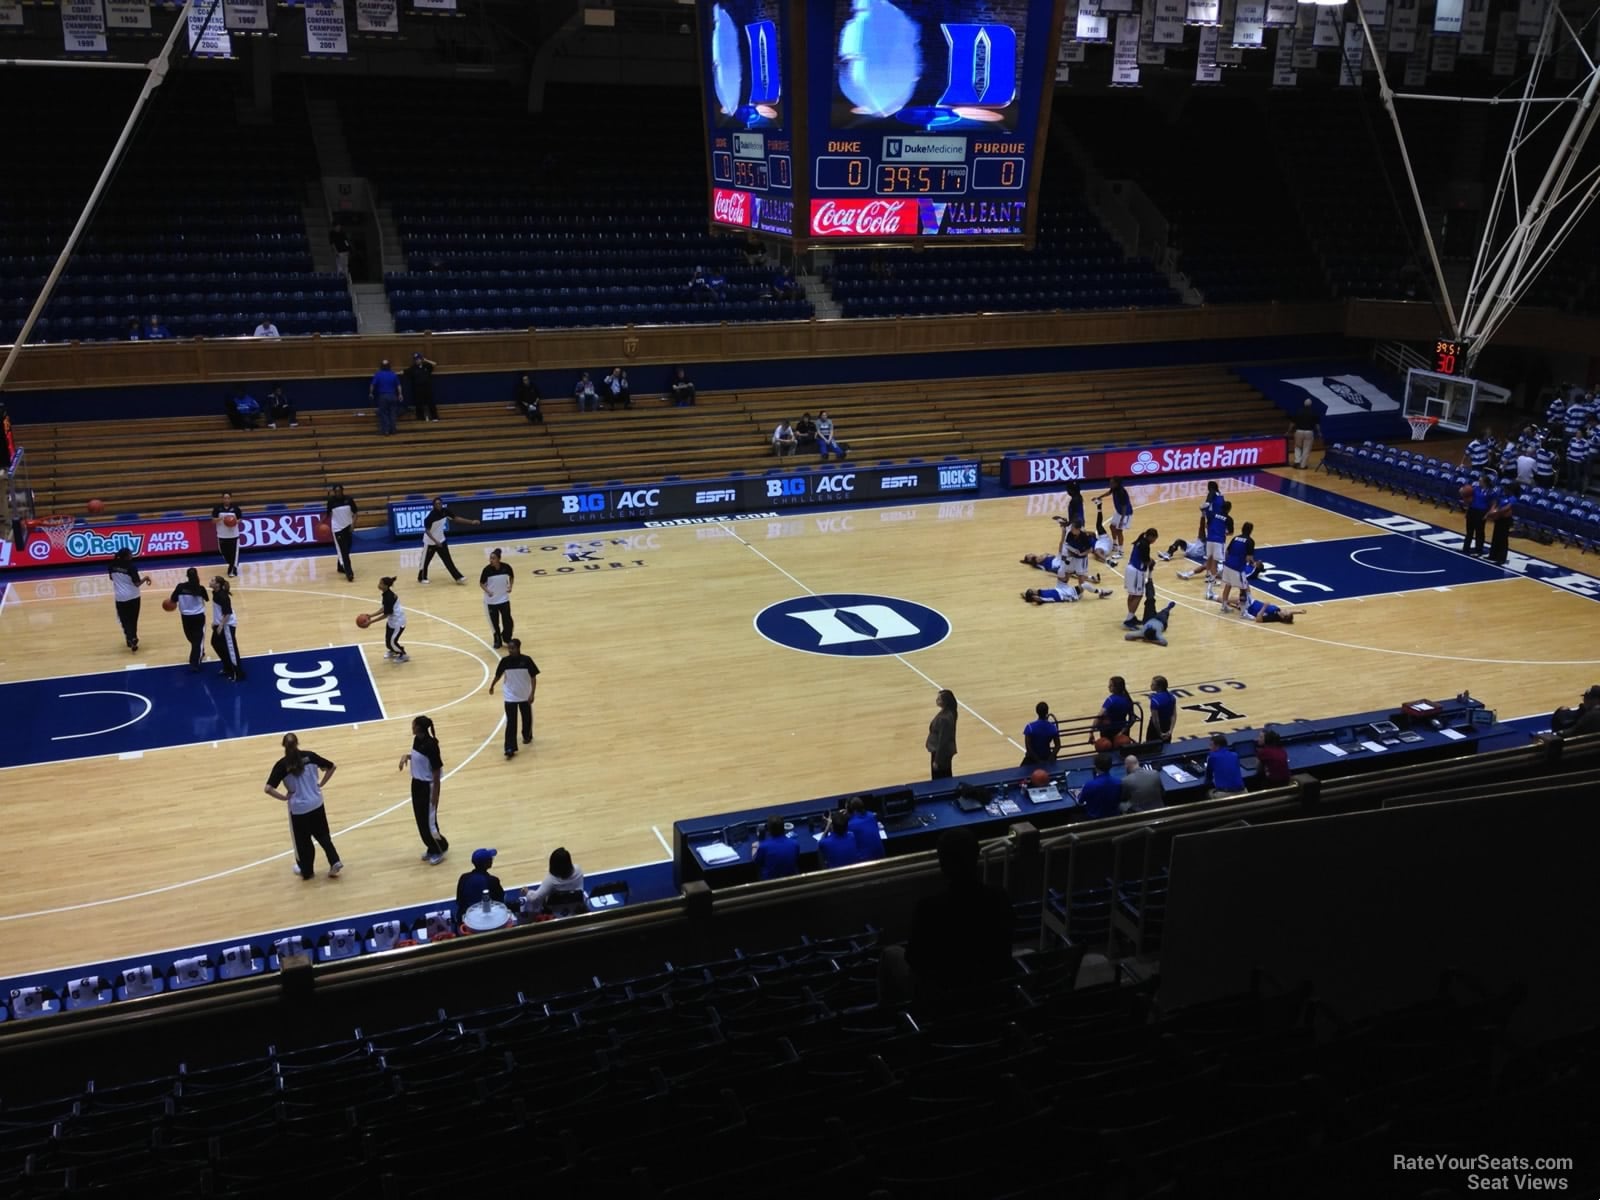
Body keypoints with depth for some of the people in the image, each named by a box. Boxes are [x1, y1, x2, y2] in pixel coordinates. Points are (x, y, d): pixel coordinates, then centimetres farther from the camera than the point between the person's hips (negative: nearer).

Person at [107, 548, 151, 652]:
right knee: (133, 620, 12)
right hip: (132, 597, -2)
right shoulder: (131, 566, -18)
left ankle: (130, 640, 8)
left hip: (120, 597, 3)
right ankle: (133, 640, 11)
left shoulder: (113, 566, -4)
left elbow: (112, 578, 12)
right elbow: (137, 583, -16)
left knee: (125, 620, 13)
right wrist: (145, 578, 0)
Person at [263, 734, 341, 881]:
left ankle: (306, 871, 31)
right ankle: (335, 862, 13)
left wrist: (284, 797, -8)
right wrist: (321, 784, 7)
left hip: (298, 808, -3)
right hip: (316, 804, 3)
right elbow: (331, 767, 3)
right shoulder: (309, 756, -5)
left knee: (303, 841, 16)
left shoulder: (282, 765, -14)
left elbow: (268, 789, -21)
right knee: (323, 834, 22)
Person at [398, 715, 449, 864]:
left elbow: (437, 772, -21)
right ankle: (432, 848, 32)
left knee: (428, 821, 1)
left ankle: (441, 848, 22)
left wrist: (435, 795, -18)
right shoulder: (417, 739, 0)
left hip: (428, 786, -9)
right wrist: (407, 756, -1)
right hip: (416, 783, 9)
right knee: (420, 820, 16)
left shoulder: (431, 745, -26)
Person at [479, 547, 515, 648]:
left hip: (504, 598, 1)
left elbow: (512, 576, 7)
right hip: (491, 600, -1)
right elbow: (481, 583, -7)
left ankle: (506, 639, 28)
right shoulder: (487, 569, -18)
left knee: (508, 621, 2)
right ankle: (497, 641, 30)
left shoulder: (506, 567, -14)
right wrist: (487, 591, -24)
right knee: (494, 622, 9)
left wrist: (510, 586, -7)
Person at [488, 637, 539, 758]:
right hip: (510, 697, 0)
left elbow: (533, 678, -10)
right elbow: (498, 675, 7)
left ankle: (527, 736, 45)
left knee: (527, 718, 17)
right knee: (511, 723, -6)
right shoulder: (505, 661, -10)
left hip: (525, 696, 0)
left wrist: (532, 694, -17)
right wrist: (492, 686, 20)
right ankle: (510, 748, -9)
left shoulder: (526, 660, -14)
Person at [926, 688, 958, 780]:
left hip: (942, 753, -9)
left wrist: (937, 760, -19)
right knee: (946, 779, 21)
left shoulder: (944, 718, -30)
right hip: (946, 751, 9)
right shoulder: (949, 712, 0)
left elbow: (942, 740, -25)